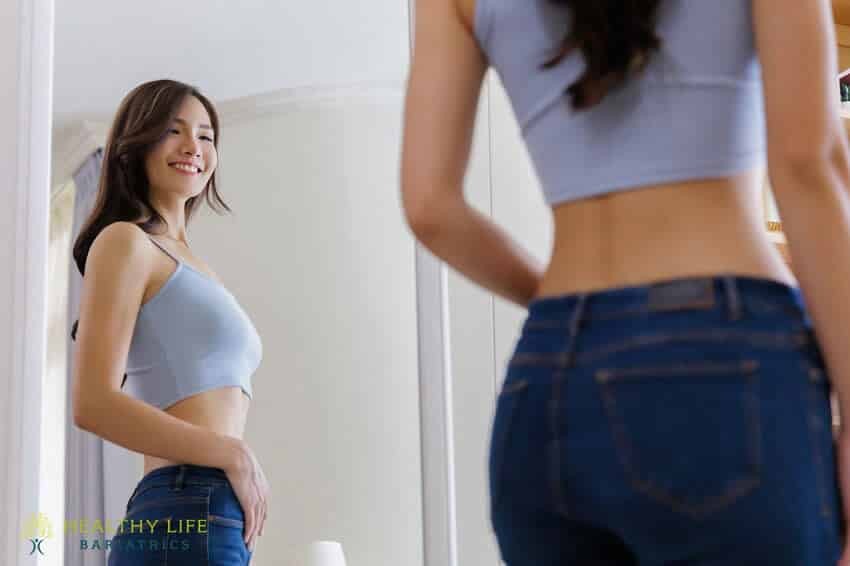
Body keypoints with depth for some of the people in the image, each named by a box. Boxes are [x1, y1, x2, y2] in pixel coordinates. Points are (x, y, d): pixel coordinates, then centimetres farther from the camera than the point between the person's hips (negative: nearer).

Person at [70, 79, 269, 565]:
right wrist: (234, 455, -10)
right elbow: (95, 404, -13)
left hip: (216, 517, 8)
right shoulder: (126, 241, -2)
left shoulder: (187, 261, 23)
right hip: (187, 514, -8)